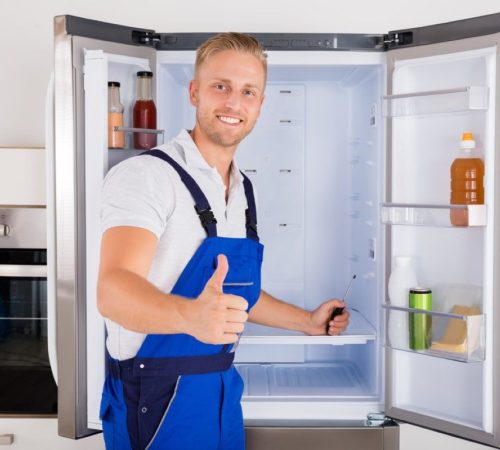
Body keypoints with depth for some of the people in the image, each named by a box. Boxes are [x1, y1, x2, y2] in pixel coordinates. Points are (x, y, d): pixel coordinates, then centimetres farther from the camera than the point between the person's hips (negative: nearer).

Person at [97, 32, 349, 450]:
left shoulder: (244, 189, 8)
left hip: (223, 386, 7)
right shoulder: (146, 174, -16)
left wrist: (308, 321, 18)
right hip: (159, 395, -7)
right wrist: (190, 314, -47)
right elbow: (114, 290, -30)